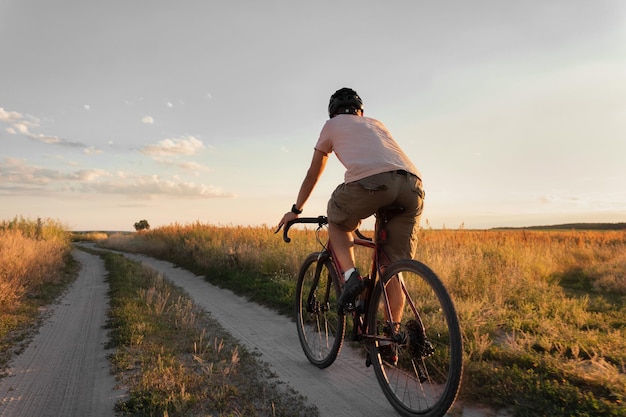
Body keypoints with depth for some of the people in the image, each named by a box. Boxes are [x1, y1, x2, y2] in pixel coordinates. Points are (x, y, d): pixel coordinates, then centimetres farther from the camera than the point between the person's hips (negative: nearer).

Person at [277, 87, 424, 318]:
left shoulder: (332, 125, 28)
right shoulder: (375, 123, 40)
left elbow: (313, 174, 32)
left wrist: (295, 210, 45)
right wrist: (361, 211, 60)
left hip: (371, 181, -4)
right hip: (413, 185, 5)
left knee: (337, 221, 25)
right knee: (392, 268, 13)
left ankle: (351, 275, 5)